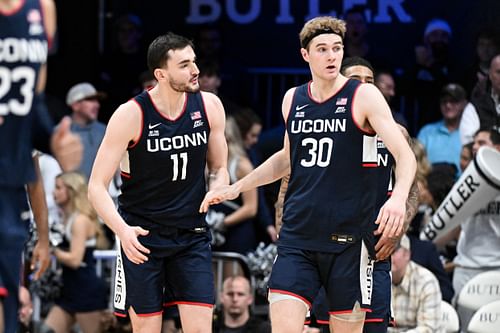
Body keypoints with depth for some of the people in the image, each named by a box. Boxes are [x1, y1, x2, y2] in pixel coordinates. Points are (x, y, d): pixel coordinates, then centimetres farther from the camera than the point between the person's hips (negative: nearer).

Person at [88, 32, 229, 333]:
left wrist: (216, 192, -13)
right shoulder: (131, 115, -14)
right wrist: (122, 230, -30)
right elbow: (97, 186, -13)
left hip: (192, 236, 3)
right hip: (141, 238, -3)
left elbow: (219, 169, 12)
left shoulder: (209, 106, -2)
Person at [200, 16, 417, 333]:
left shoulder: (364, 96, -5)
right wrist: (236, 188, 24)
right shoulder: (293, 99, 10)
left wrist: (398, 198, -33)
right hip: (298, 237, 3)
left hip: (348, 238, -3)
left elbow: (405, 155, -14)